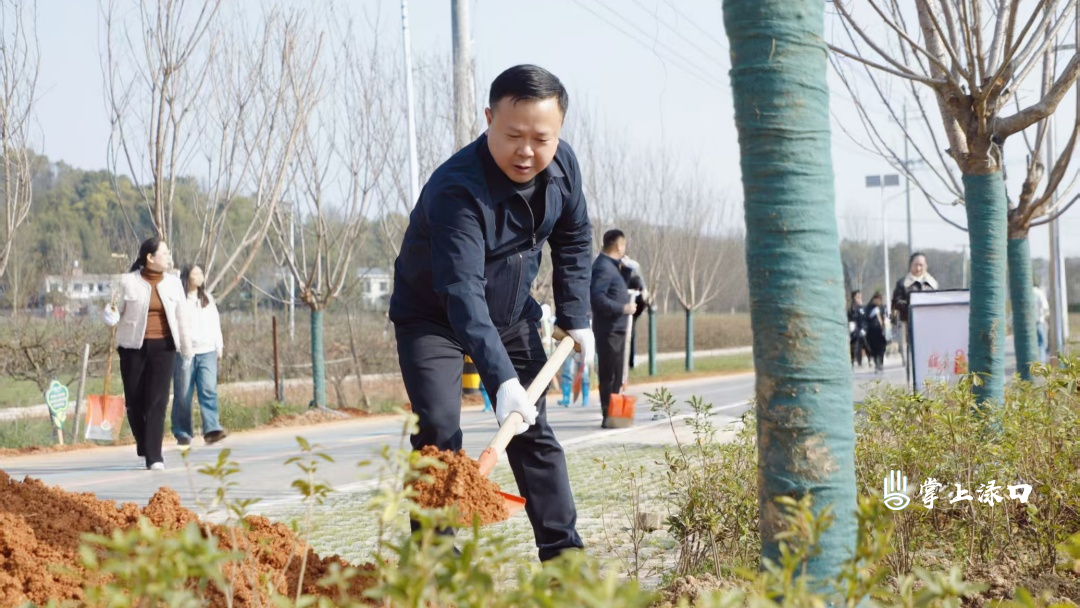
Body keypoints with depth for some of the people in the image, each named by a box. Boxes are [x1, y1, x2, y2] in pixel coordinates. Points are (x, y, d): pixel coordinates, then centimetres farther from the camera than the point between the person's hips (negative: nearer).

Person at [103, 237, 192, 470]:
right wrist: (111, 315, -20)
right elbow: (116, 312, 5)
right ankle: (144, 446, 25)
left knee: (157, 401, -7)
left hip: (162, 346, 1)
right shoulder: (129, 282, -1)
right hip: (133, 346, -1)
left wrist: (187, 350, 17)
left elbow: (181, 317, 13)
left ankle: (154, 456, -7)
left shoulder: (173, 283, 8)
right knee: (135, 400, 3)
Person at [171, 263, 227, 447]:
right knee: (183, 395, -1)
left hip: (207, 351, 4)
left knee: (209, 391, -10)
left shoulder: (208, 299, 18)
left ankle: (211, 429, -17)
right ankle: (182, 433, 5)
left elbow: (215, 324, 21)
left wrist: (219, 347, 17)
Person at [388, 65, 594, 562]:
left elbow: (573, 241, 5)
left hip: (512, 315, 6)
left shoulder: (562, 165, -15)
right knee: (439, 433, -18)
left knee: (533, 431, 6)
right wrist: (502, 379, -52)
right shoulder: (456, 190, -37)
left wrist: (575, 318, 2)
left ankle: (564, 554, 12)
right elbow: (463, 294, -44)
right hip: (432, 316, -6)